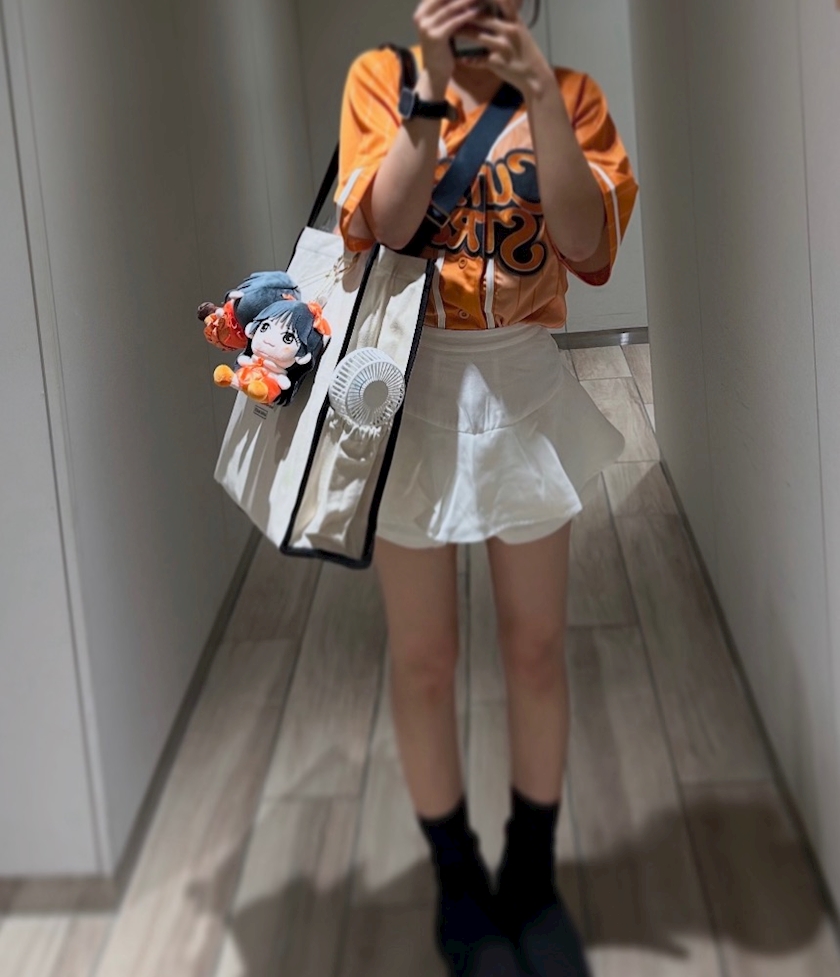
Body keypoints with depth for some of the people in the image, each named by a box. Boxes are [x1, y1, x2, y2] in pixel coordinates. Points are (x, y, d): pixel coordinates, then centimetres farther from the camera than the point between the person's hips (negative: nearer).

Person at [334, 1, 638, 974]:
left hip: (525, 389, 1)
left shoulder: (569, 92, 0)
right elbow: (376, 230, -15)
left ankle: (531, 879, 27)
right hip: (411, 390, -1)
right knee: (424, 662, 7)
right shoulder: (380, 78, -2)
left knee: (536, 651, 10)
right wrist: (430, 90, -23)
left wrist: (538, 93, -22)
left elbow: (588, 243, -13)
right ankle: (458, 881, 26)